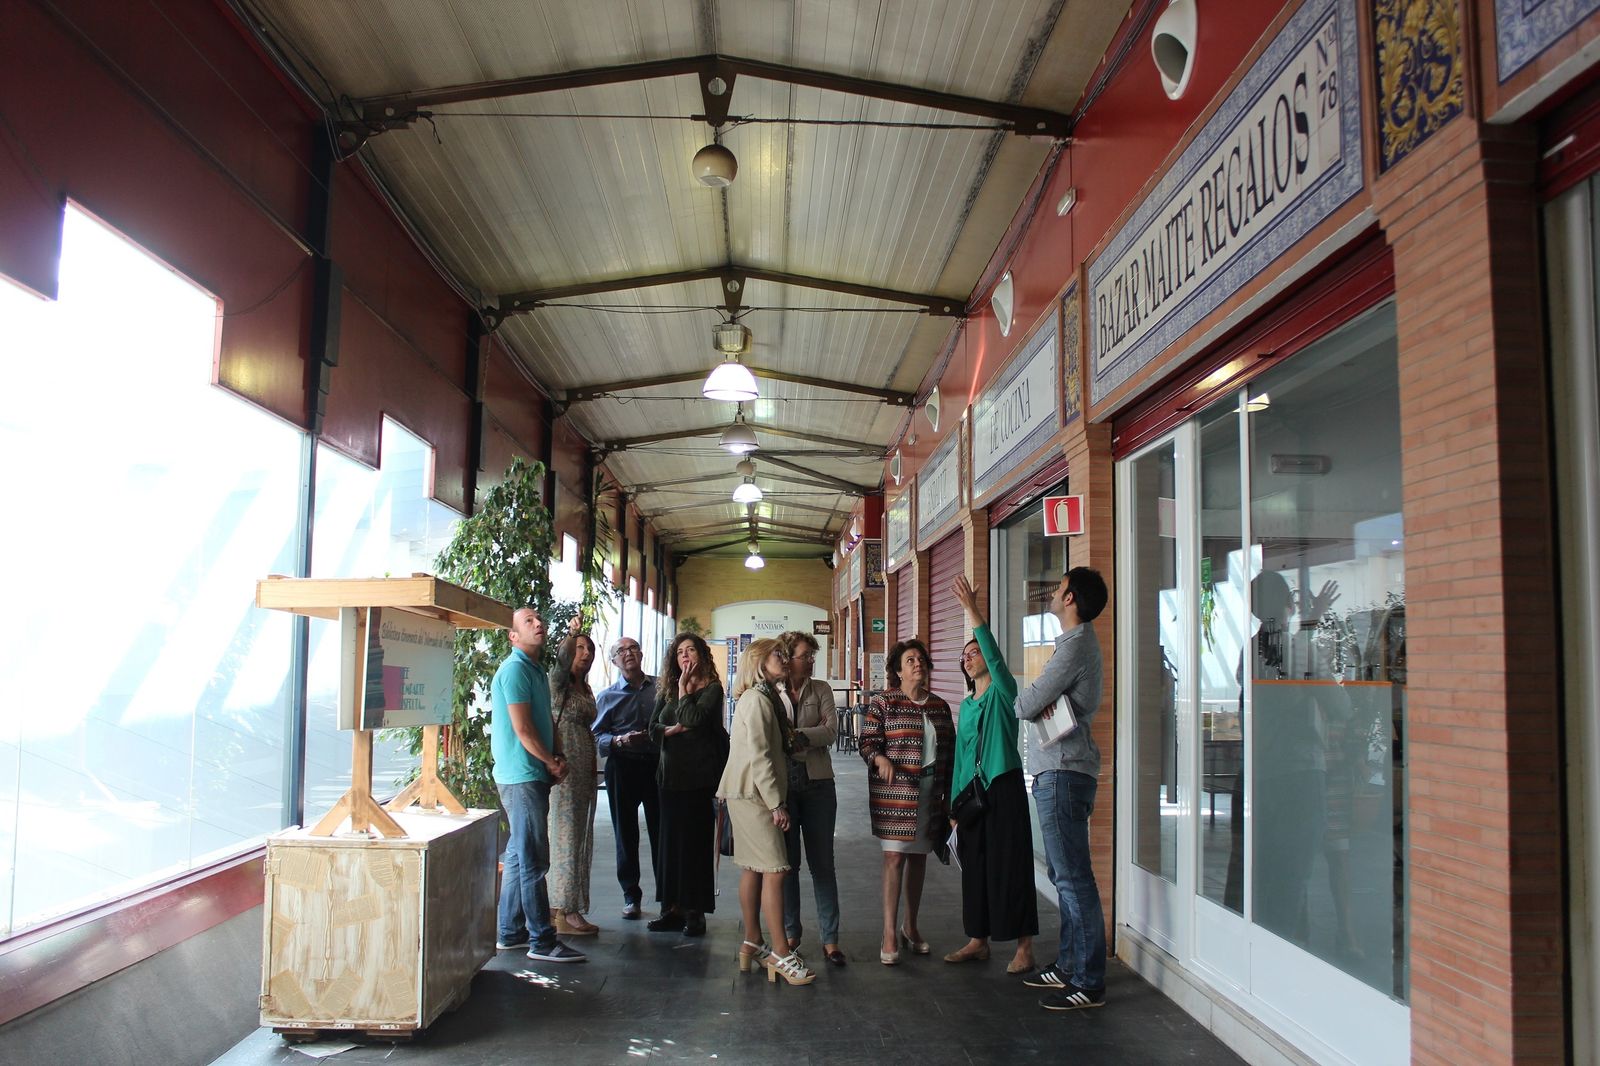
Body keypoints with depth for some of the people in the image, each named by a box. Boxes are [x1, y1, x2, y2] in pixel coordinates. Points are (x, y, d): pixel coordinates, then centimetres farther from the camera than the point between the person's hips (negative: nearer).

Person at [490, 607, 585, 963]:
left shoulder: (536, 669, 18)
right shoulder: (515, 669, -13)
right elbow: (522, 728, -18)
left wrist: (556, 761, 5)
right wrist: (552, 763, -7)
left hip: (535, 775, 10)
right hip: (522, 776, -10)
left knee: (520, 855, 14)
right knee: (533, 860, -7)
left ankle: (510, 933, 22)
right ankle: (542, 941, -4)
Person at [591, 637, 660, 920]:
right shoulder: (607, 696, 8)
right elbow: (597, 736, 2)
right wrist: (620, 740, -16)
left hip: (657, 765, 0)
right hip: (622, 767, 0)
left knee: (662, 830, 2)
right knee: (626, 833, 5)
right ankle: (631, 895, 16)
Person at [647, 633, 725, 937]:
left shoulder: (712, 688, -3)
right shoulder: (667, 690, 15)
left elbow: (693, 718, -19)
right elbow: (653, 729, 10)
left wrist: (684, 688, -8)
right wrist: (674, 729, -8)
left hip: (699, 775, -6)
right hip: (671, 773, 6)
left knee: (696, 841, -2)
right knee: (670, 840, 7)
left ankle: (695, 911, 4)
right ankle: (673, 908, 14)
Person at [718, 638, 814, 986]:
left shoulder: (766, 697, 17)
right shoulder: (757, 700, -14)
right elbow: (758, 756, -19)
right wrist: (777, 803, -18)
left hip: (750, 796, 10)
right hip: (753, 795, -10)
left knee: (754, 869, 13)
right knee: (775, 870, -10)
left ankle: (752, 944, 21)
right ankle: (781, 954, -7)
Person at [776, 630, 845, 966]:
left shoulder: (821, 689, 6)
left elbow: (831, 729, -8)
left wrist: (796, 736, -20)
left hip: (817, 784, 1)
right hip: (780, 784, -1)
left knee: (822, 862, 4)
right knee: (787, 862, 8)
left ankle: (830, 938, 9)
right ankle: (790, 933, 21)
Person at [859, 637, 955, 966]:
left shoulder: (940, 706, 10)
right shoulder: (883, 702, -3)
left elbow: (950, 751, 15)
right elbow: (866, 742, -5)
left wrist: (948, 794, 12)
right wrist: (880, 759, -26)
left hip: (930, 791, 5)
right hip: (894, 790, -5)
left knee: (919, 856, 11)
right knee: (895, 855, -6)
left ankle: (910, 926, 24)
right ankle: (890, 934, -1)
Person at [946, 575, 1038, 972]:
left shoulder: (1002, 692, -3)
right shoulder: (966, 704, 15)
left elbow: (996, 659, -23)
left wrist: (973, 612, -31)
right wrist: (955, 802, 14)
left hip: (1004, 786, -7)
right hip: (972, 790, 7)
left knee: (1010, 864, -5)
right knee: (975, 865, 10)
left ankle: (1024, 946, 1)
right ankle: (978, 940, 19)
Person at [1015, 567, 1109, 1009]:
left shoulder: (1075, 646, -16)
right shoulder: (1079, 641, 17)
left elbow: (1024, 706, -18)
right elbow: (1037, 701, 17)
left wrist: (1029, 696, 4)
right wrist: (1040, 699, -6)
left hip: (1064, 773, -11)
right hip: (1060, 771, 11)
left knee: (1073, 877, -7)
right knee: (1065, 874, 16)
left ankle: (1088, 983, -2)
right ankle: (1069, 964, 26)